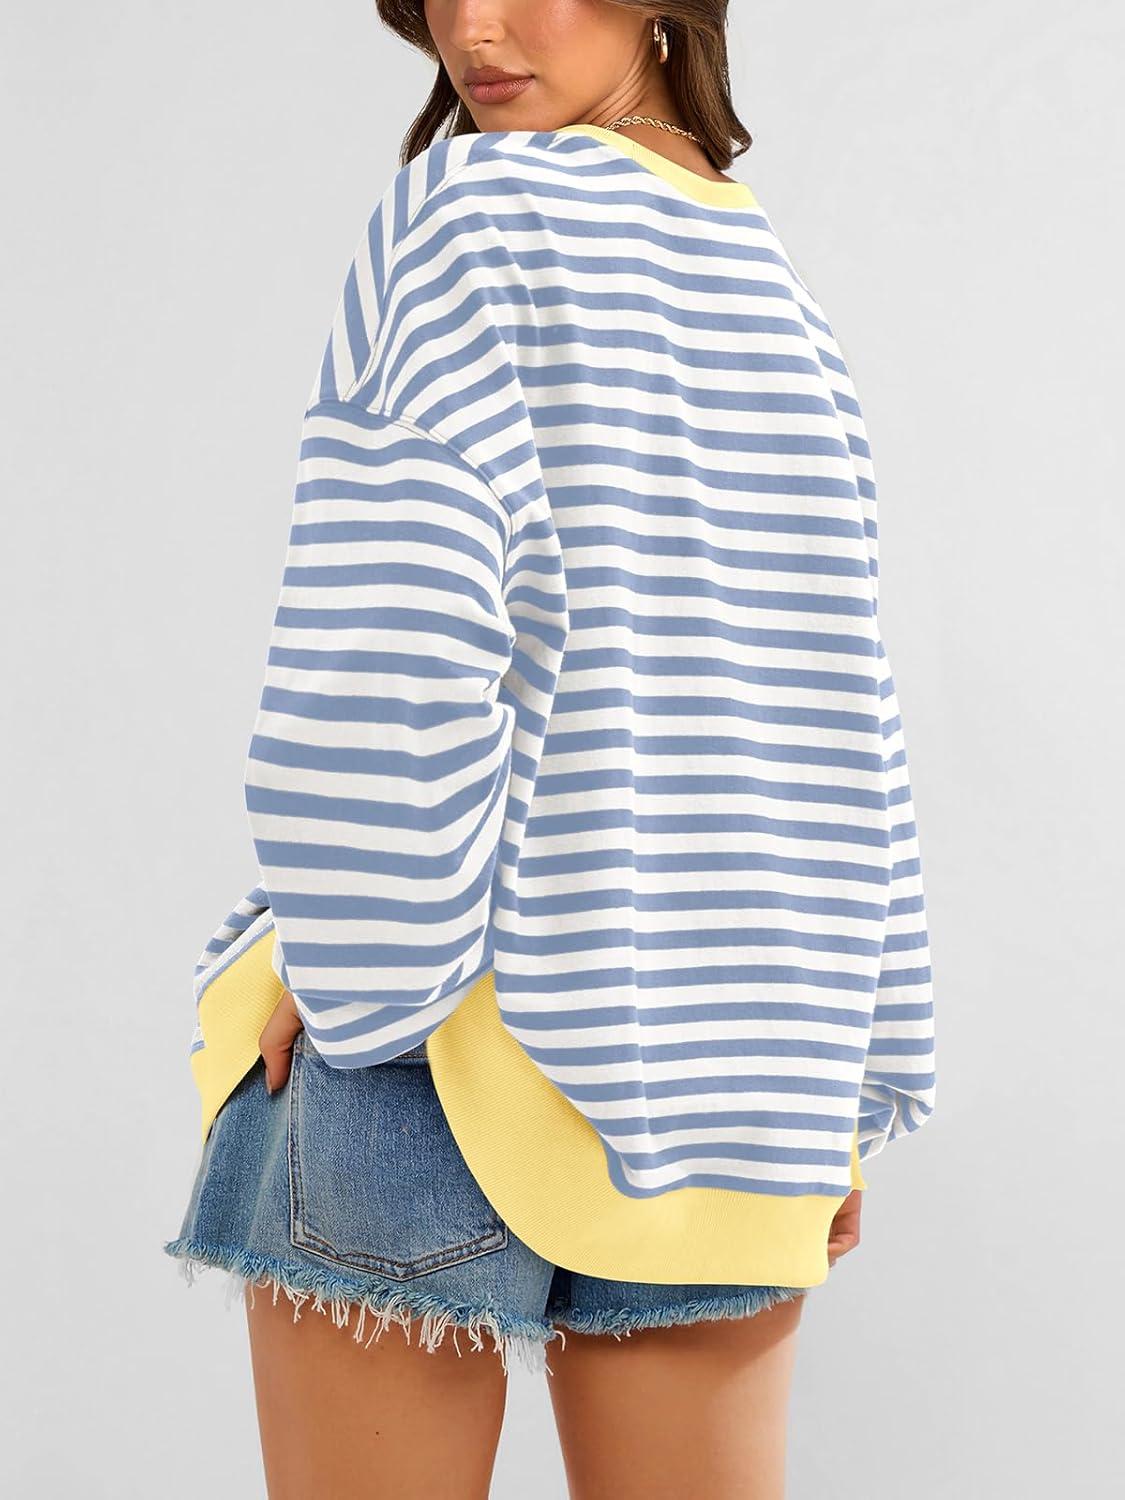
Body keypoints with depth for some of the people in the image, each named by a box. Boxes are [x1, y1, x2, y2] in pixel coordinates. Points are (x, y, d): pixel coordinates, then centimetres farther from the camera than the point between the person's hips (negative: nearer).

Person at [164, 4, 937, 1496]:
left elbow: (396, 620, -16)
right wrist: (845, 1098, 14)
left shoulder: (474, 205, -4)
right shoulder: (779, 294, 14)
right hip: (725, 1044, 6)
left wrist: (350, 963, -10)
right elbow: (838, 713, 12)